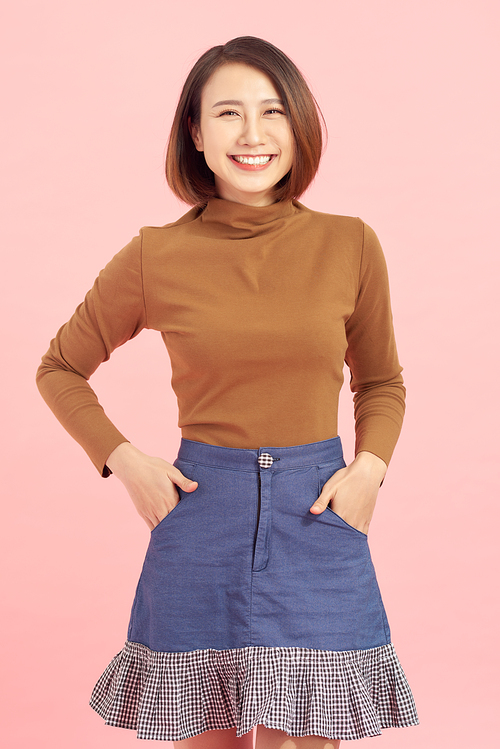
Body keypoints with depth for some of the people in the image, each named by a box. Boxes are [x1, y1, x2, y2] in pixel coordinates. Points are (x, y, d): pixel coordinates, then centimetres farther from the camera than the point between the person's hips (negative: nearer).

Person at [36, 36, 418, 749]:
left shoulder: (350, 245, 0)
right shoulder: (157, 256, -3)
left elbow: (381, 382, 14)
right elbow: (60, 369, 10)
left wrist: (370, 466, -4)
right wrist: (123, 460, -3)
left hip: (318, 514, 1)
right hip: (202, 519, 0)